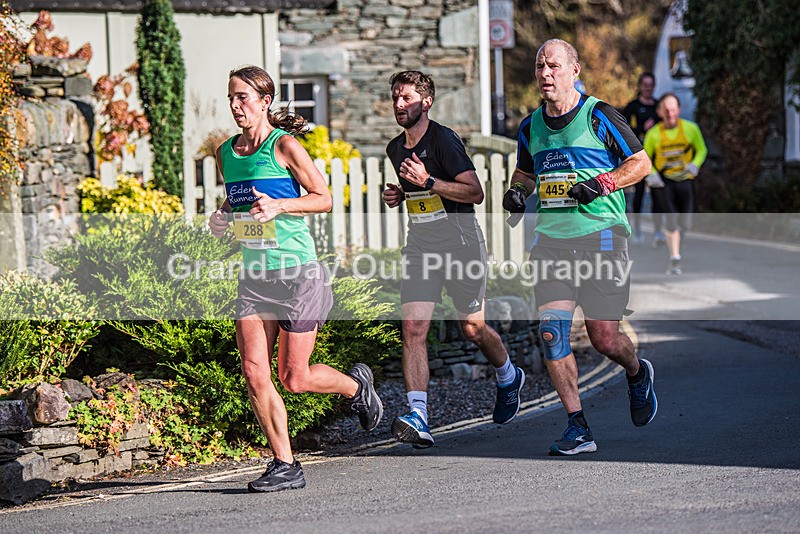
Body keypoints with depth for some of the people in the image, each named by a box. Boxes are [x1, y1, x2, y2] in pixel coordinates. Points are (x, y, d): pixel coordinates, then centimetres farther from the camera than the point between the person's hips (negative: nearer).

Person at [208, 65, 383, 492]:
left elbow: (324, 198, -6)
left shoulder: (283, 145, -9)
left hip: (297, 271, -6)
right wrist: (222, 216, 3)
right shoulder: (226, 152, 10)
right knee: (254, 373, -6)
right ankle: (285, 465, 3)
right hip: (254, 276, 6)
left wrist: (279, 206, -20)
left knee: (294, 378, -3)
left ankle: (356, 385, 29)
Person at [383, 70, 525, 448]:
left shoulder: (444, 140, -13)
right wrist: (400, 194, 8)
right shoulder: (395, 148, 11)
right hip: (420, 247, 6)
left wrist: (428, 181, -25)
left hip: (461, 245, -6)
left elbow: (475, 192, -18)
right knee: (413, 328, -12)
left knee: (472, 328, 6)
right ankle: (418, 419, -19)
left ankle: (508, 378, 39)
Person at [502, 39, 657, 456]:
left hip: (600, 237, -4)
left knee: (604, 339, -3)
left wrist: (603, 183, -14)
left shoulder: (598, 116, -4)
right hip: (550, 240, 4)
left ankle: (637, 375, 33)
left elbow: (641, 162, 1)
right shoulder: (531, 127, 11)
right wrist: (517, 191, 5)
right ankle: (577, 428, -4)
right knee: (551, 330, -11)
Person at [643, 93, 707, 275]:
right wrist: (651, 174, -12)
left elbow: (701, 150, 8)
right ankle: (674, 259, -7)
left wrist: (695, 164, -12)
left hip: (685, 180, 2)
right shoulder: (653, 134, -6)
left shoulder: (690, 129, -4)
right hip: (663, 180, -2)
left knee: (685, 224, 3)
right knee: (671, 220, -15)